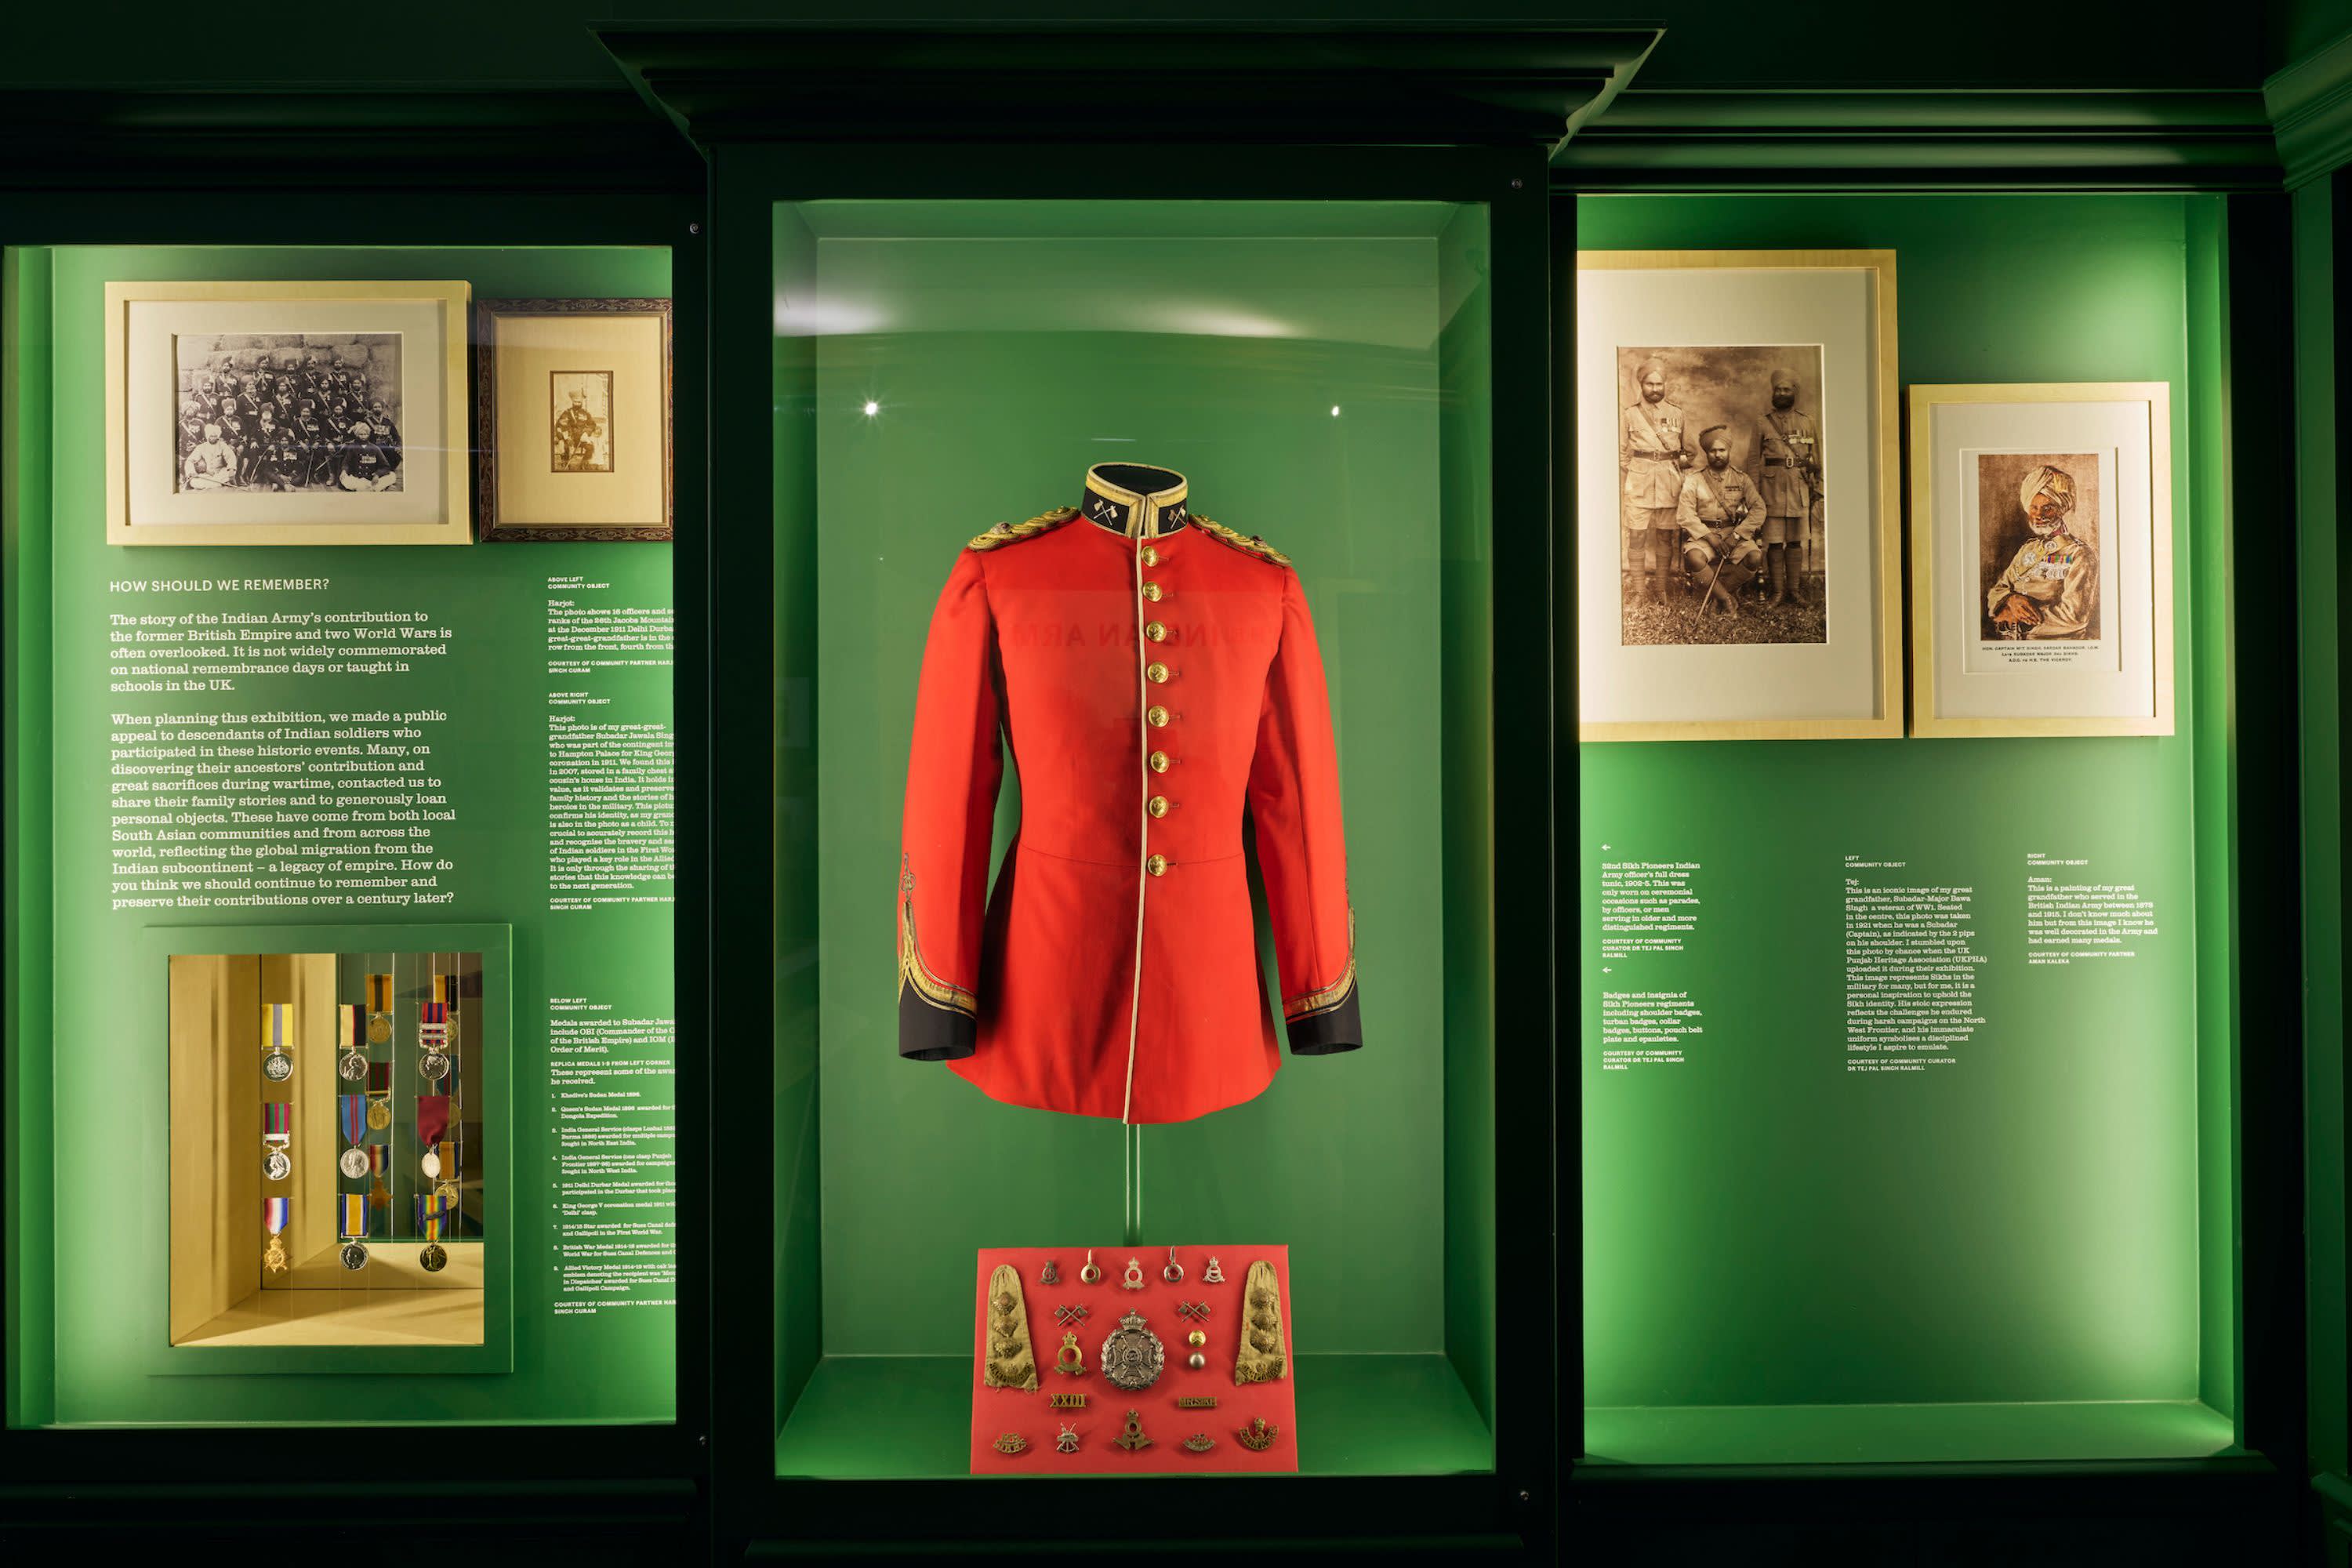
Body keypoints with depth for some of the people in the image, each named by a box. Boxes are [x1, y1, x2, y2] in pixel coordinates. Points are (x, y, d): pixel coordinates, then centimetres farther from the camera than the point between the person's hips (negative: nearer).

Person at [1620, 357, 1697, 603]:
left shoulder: (1677, 414, 8)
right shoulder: (1630, 414, 5)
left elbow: (1691, 453, 16)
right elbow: (1621, 455, 7)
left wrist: (1675, 463, 1)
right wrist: (1619, 489, 3)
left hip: (1669, 484, 1)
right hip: (1638, 482, -1)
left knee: (1665, 536, 5)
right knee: (1636, 536, -5)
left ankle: (1661, 587, 14)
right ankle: (1638, 590, 1)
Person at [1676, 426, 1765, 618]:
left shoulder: (1742, 480, 8)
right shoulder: (1694, 480, 4)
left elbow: (1758, 509, -2)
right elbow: (1684, 514, -6)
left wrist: (1736, 535, -16)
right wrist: (1710, 537, -18)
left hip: (1735, 533, 1)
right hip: (1702, 533, -1)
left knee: (1755, 557, -28)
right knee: (1694, 557, -34)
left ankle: (1715, 593, -7)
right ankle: (1728, 600, -17)